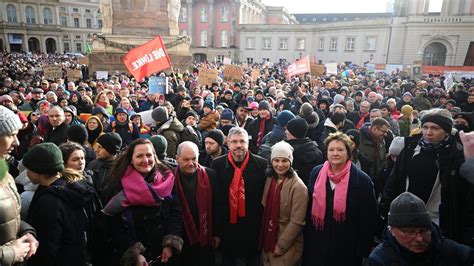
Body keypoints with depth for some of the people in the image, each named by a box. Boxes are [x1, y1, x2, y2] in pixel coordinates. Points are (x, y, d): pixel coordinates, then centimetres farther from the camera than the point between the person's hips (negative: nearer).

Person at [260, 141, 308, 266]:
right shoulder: (269, 179, 0)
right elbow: (265, 209, 8)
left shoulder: (298, 187, -19)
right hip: (268, 241, 6)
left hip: (287, 246, -6)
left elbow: (297, 222, -18)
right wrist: (263, 239, 6)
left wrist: (281, 245, -13)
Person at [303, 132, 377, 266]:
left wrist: (363, 250, -7)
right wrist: (307, 237, 7)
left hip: (347, 248, -3)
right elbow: (308, 208, 6)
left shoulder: (362, 180, -13)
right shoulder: (316, 173, -3)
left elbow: (368, 219, -8)